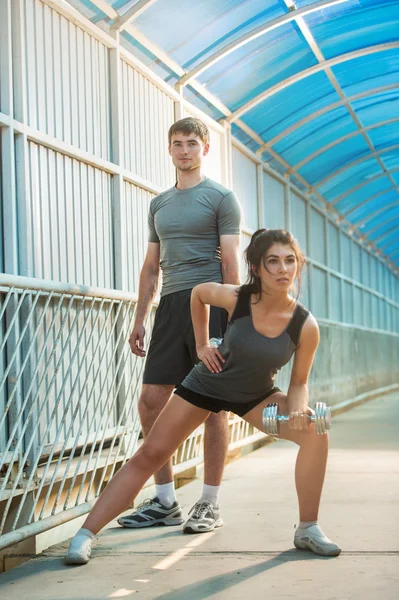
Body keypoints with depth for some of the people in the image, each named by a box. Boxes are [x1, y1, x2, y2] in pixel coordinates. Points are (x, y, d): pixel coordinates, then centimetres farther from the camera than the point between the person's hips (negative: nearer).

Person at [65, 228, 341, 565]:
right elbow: (198, 293, -2)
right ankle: (85, 535, -2)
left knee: (314, 431, -21)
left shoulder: (305, 325, -23)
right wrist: (202, 344, -3)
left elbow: (299, 382, -9)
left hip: (255, 395, 1)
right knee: (149, 456, -7)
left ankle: (308, 530, -5)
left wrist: (297, 409, -30)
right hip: (207, 384, -1)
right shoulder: (236, 298, -26)